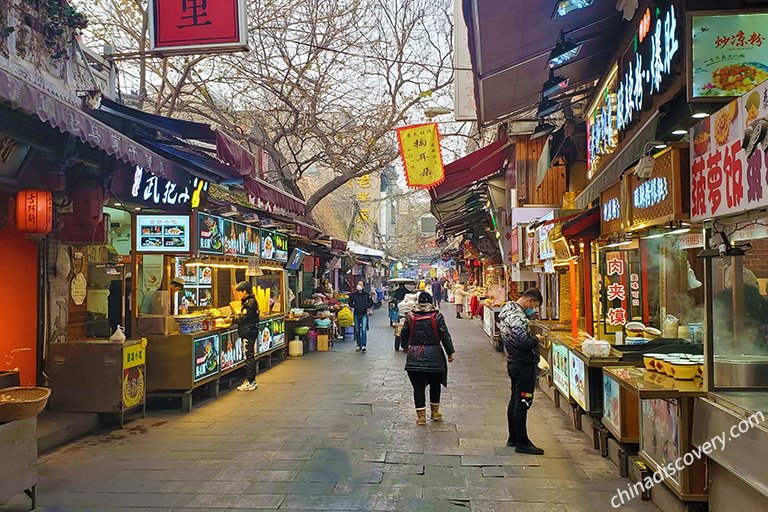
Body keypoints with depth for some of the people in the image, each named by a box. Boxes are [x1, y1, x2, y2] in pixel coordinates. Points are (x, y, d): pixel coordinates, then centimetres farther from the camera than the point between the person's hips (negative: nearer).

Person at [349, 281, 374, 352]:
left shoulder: (367, 294, -1)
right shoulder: (353, 294, 3)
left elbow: (371, 303, 6)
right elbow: (350, 303, 7)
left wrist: (365, 306, -10)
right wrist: (355, 306, -9)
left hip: (364, 314, -2)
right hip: (356, 314, 2)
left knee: (364, 329, -13)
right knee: (357, 330, 9)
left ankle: (363, 345, -12)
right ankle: (358, 345, 20)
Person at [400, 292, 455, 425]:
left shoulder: (411, 316, 0)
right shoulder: (437, 316, -5)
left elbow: (404, 335, 8)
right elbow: (445, 335, -5)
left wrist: (405, 347, 27)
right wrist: (450, 353, 3)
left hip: (415, 356, 0)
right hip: (434, 355, 0)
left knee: (418, 386, 4)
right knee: (435, 385, 16)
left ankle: (421, 416, 5)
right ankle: (435, 412, 27)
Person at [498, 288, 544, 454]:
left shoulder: (507, 308, 8)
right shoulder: (517, 317, -24)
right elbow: (523, 344, -29)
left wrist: (531, 337, 10)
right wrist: (536, 339, -11)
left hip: (513, 362, 10)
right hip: (524, 365, -10)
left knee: (515, 401, 18)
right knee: (522, 403, -2)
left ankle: (513, 437, 28)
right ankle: (522, 442, 6)